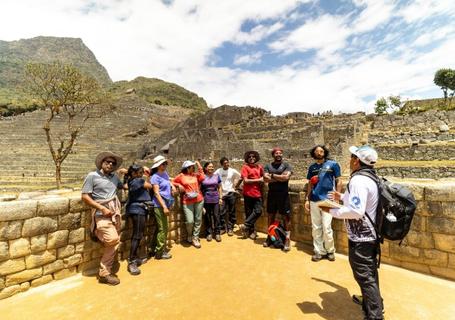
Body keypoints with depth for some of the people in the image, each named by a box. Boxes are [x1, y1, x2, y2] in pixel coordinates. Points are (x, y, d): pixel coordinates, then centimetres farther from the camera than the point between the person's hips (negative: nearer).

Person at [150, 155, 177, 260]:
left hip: (165, 204, 8)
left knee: (160, 228, 16)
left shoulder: (165, 173, 10)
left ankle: (153, 249, 30)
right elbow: (156, 193, -17)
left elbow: (169, 181, 32)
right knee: (163, 229, -2)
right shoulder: (155, 177, -12)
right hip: (159, 205, -8)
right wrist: (164, 207, -21)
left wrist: (172, 186, 9)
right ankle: (160, 252, 12)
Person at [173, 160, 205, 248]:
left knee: (198, 220, 7)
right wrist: (179, 185, -7)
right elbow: (173, 182, 13)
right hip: (187, 201, -3)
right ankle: (189, 235, 23)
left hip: (199, 200, 3)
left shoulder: (196, 175, 8)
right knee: (190, 221, -8)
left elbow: (203, 178, -9)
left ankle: (195, 238, 22)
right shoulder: (181, 176, 1)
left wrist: (199, 166, -3)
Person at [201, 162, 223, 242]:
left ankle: (217, 233, 17)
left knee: (216, 216, 4)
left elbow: (219, 187, 10)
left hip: (215, 199, 1)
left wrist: (220, 197, 5)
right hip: (206, 200, -1)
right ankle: (209, 233, 21)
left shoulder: (216, 176, 5)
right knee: (208, 217, 8)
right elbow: (199, 189, 2)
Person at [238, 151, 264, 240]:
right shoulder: (245, 167, -4)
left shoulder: (259, 167, 10)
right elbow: (245, 180, -13)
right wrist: (258, 180, -11)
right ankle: (251, 231, 20)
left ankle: (245, 226, 7)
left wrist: (262, 181, 4)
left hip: (258, 193, 4)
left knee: (258, 211, -6)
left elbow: (262, 177, 26)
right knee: (249, 213, 6)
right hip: (248, 193, -4)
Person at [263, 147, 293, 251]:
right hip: (271, 194, 3)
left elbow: (286, 177, -17)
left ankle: (287, 239, 11)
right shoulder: (268, 166, 6)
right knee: (271, 216, 12)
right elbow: (266, 179, -9)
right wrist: (280, 178, -12)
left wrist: (272, 175, -9)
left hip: (283, 195, -2)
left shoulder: (286, 165, 0)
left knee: (286, 216, 1)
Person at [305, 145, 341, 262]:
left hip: (327, 200, -4)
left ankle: (330, 251, 21)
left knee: (326, 228, -2)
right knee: (316, 228, 9)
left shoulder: (333, 164, 1)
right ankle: (319, 251, 22)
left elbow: (338, 181, 2)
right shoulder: (312, 167, 11)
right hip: (314, 201, 4)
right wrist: (307, 199, 11)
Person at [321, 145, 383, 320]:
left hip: (360, 238, -10)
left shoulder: (358, 180, -24)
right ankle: (373, 302, 45)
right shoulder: (370, 178, 7)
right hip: (370, 234, 10)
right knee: (370, 273, 26)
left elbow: (356, 211, -32)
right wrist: (343, 197, 22)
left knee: (365, 277, 3)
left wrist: (332, 210, -22)